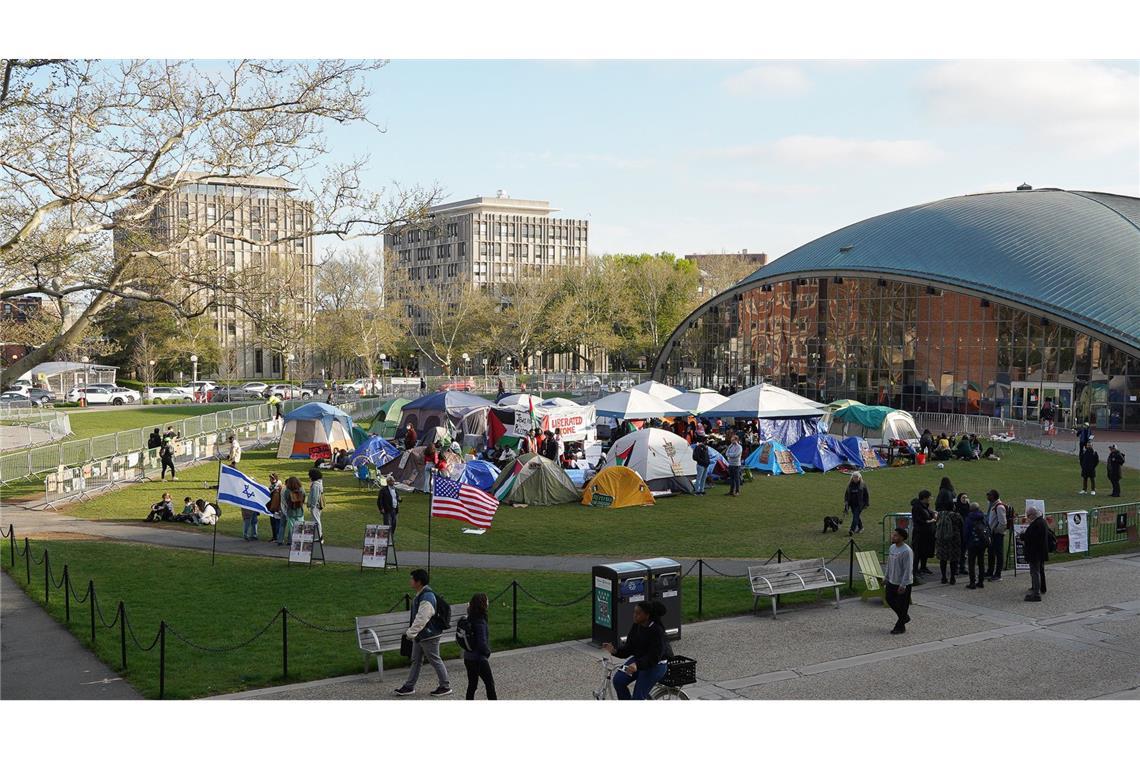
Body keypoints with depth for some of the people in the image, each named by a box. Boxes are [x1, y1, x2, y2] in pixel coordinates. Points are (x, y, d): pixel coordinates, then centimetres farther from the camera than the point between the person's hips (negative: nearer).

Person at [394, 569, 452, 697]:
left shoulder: (427, 598, -26)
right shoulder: (420, 595, 8)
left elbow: (421, 619, -29)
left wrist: (411, 633, -24)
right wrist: (410, 631, 20)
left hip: (429, 636, -10)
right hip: (419, 635, 10)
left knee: (435, 660, 2)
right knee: (416, 661, 16)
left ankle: (445, 686, 14)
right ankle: (409, 686, 25)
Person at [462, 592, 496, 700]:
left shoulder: (470, 619, 3)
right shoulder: (480, 622, -22)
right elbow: (482, 642, -24)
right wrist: (487, 652, -7)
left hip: (468, 658, 8)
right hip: (479, 659, -8)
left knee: (472, 684, 14)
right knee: (489, 683, 7)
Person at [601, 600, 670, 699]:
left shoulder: (657, 630, -23)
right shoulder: (636, 627, -2)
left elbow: (654, 657, -27)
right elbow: (628, 648, 1)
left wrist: (637, 665, -43)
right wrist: (615, 651, -19)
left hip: (656, 664, -7)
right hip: (638, 659, 7)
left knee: (638, 696, -17)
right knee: (618, 680, -16)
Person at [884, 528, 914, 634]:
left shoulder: (906, 551, -22)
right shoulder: (892, 547, 4)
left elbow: (908, 570, -22)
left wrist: (903, 585, -22)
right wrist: (886, 577, 16)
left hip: (903, 584, -9)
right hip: (892, 581, 9)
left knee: (902, 605, 3)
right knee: (890, 600, 16)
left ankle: (900, 626, 16)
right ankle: (904, 617, 35)